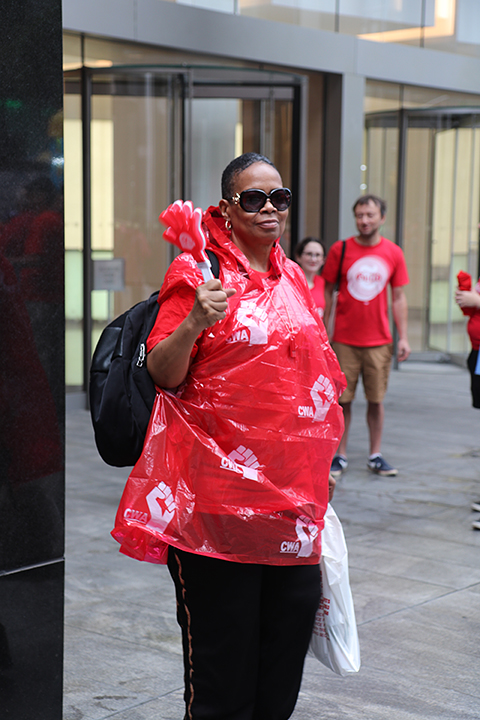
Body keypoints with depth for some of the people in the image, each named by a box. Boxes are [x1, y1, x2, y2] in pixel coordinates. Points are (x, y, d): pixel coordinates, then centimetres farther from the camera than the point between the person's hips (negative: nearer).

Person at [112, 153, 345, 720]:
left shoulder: (293, 277, 12)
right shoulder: (199, 272, -7)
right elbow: (163, 374, -11)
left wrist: (320, 461, 21)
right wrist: (194, 321, -28)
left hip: (291, 488, 7)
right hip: (218, 486, -6)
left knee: (295, 610, 12)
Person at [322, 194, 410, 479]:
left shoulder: (394, 253, 3)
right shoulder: (340, 250, -1)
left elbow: (398, 298, 8)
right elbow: (327, 293, 5)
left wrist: (403, 337, 3)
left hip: (379, 340, 1)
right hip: (344, 340, -1)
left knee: (376, 399, 6)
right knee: (342, 399, 2)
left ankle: (376, 456, 16)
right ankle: (340, 456, 13)